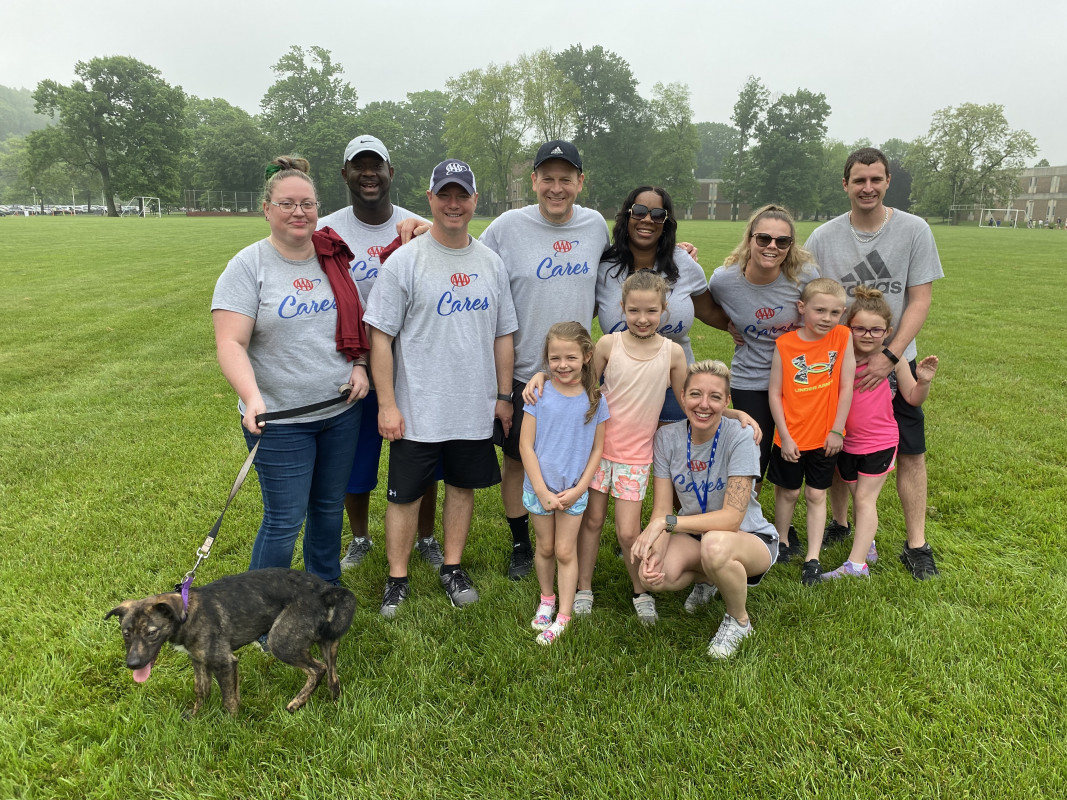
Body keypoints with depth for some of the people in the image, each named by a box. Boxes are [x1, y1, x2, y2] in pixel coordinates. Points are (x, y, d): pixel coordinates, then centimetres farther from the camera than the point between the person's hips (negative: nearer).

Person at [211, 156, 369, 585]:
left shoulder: (333, 259, 5)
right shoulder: (248, 267, -9)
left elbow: (356, 321, 16)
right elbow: (230, 343, -17)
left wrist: (360, 365, -1)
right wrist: (252, 398, -32)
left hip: (342, 410, 5)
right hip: (280, 420, -5)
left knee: (330, 506, 18)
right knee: (284, 520, 1)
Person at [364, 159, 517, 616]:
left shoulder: (491, 263, 6)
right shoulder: (405, 261, -7)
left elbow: (503, 335, 11)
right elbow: (381, 337, -8)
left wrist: (504, 396, 10)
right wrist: (386, 403, -12)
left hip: (475, 408, 4)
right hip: (417, 410, -4)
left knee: (463, 486, 15)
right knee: (406, 494, 6)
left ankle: (452, 567, 32)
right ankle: (397, 577, 23)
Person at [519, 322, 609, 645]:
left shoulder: (595, 400, -5)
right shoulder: (539, 394, -9)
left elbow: (597, 449, 0)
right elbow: (526, 445, -9)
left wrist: (579, 489, -8)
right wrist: (542, 491, -12)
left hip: (574, 490, 0)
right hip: (540, 488, 0)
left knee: (566, 551, 6)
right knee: (545, 548, 14)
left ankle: (564, 617, 16)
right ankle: (546, 599, 36)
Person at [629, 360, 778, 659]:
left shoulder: (740, 438, -21)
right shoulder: (667, 437, -8)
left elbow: (732, 517, -26)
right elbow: (661, 510, -9)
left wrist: (667, 522, -33)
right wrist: (655, 550, -29)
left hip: (752, 539, -4)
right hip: (694, 536, 4)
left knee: (714, 544, -39)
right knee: (653, 575, -27)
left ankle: (739, 620, -5)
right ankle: (707, 580, 12)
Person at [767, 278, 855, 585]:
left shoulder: (843, 337, -9)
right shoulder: (784, 345, -12)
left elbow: (846, 387, -7)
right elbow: (775, 394, -8)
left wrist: (837, 430, -7)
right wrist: (785, 437, -9)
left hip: (825, 438, 1)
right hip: (791, 438, 0)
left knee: (816, 495, 11)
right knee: (788, 492, 14)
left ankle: (813, 557, 18)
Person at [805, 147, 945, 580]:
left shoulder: (914, 230, -6)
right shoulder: (822, 238, -3)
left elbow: (919, 300, -7)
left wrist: (888, 356, -17)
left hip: (895, 362, -1)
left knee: (910, 452, 2)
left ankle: (916, 545, 14)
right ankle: (840, 523, 31)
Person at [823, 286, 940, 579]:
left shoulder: (893, 361, -8)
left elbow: (913, 399, 0)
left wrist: (923, 381, -17)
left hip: (880, 442, -3)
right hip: (848, 442, 3)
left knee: (865, 498, -5)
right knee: (858, 498, 14)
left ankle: (855, 564, -5)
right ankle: (867, 546, 32)